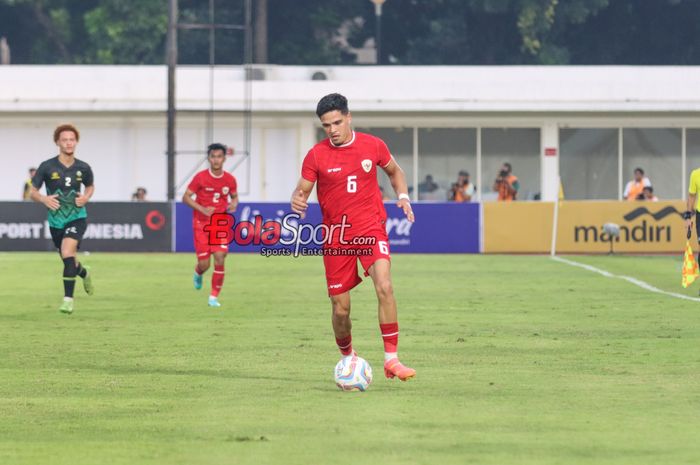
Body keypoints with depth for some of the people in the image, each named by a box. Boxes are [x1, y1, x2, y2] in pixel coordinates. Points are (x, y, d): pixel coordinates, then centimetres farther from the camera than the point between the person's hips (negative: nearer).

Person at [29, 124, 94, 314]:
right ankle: (84, 273, 51)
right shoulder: (47, 167, -8)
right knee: (69, 262, 13)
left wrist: (86, 197, -6)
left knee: (67, 252, -26)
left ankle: (68, 298, -20)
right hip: (56, 220, 2)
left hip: (77, 217, -2)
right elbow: (33, 192, -2)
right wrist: (44, 199, -24)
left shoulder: (83, 168, -4)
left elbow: (90, 186, 16)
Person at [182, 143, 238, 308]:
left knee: (220, 259, -13)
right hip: (201, 224, -2)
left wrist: (233, 204, -9)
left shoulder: (230, 179, -1)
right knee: (204, 264, -4)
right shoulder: (200, 177, -10)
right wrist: (202, 209, -21)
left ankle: (214, 297, -1)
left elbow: (234, 196, 16)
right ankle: (198, 274, 36)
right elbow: (186, 197, -6)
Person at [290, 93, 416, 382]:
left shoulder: (373, 146, 0)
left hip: (371, 230, -1)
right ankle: (348, 358, 31)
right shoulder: (316, 155, -3)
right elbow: (302, 190, 2)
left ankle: (391, 360, -22)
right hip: (336, 236, 1)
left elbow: (394, 171, 19)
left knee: (384, 287, -25)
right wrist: (297, 201, -22)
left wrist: (403, 196, 2)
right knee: (340, 308, 2)